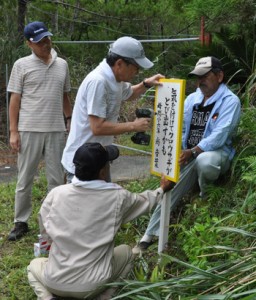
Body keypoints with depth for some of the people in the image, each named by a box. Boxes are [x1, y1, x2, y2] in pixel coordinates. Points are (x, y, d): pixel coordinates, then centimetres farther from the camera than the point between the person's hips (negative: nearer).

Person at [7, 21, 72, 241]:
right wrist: (13, 131, -6)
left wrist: (70, 120, 13)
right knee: (25, 179, 5)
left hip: (56, 131, 3)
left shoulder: (62, 65, 9)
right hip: (29, 130, -3)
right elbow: (15, 99, -2)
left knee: (57, 178, 8)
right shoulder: (22, 65, -1)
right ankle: (21, 222, 17)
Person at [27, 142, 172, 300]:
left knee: (35, 265, 34)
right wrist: (162, 189, 31)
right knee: (126, 252, 27)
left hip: (55, 282, 0)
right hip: (92, 286, 0)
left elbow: (46, 234, 4)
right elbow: (145, 202, 12)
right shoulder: (117, 197, -11)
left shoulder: (56, 194, -10)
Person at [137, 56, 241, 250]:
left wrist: (193, 152, -32)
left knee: (204, 162, -39)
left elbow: (219, 136, -22)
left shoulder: (230, 101, -10)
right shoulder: (192, 98, 12)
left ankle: (207, 200, -8)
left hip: (216, 153, -6)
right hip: (189, 155, 6)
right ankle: (151, 234, 6)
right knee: (169, 190, -5)